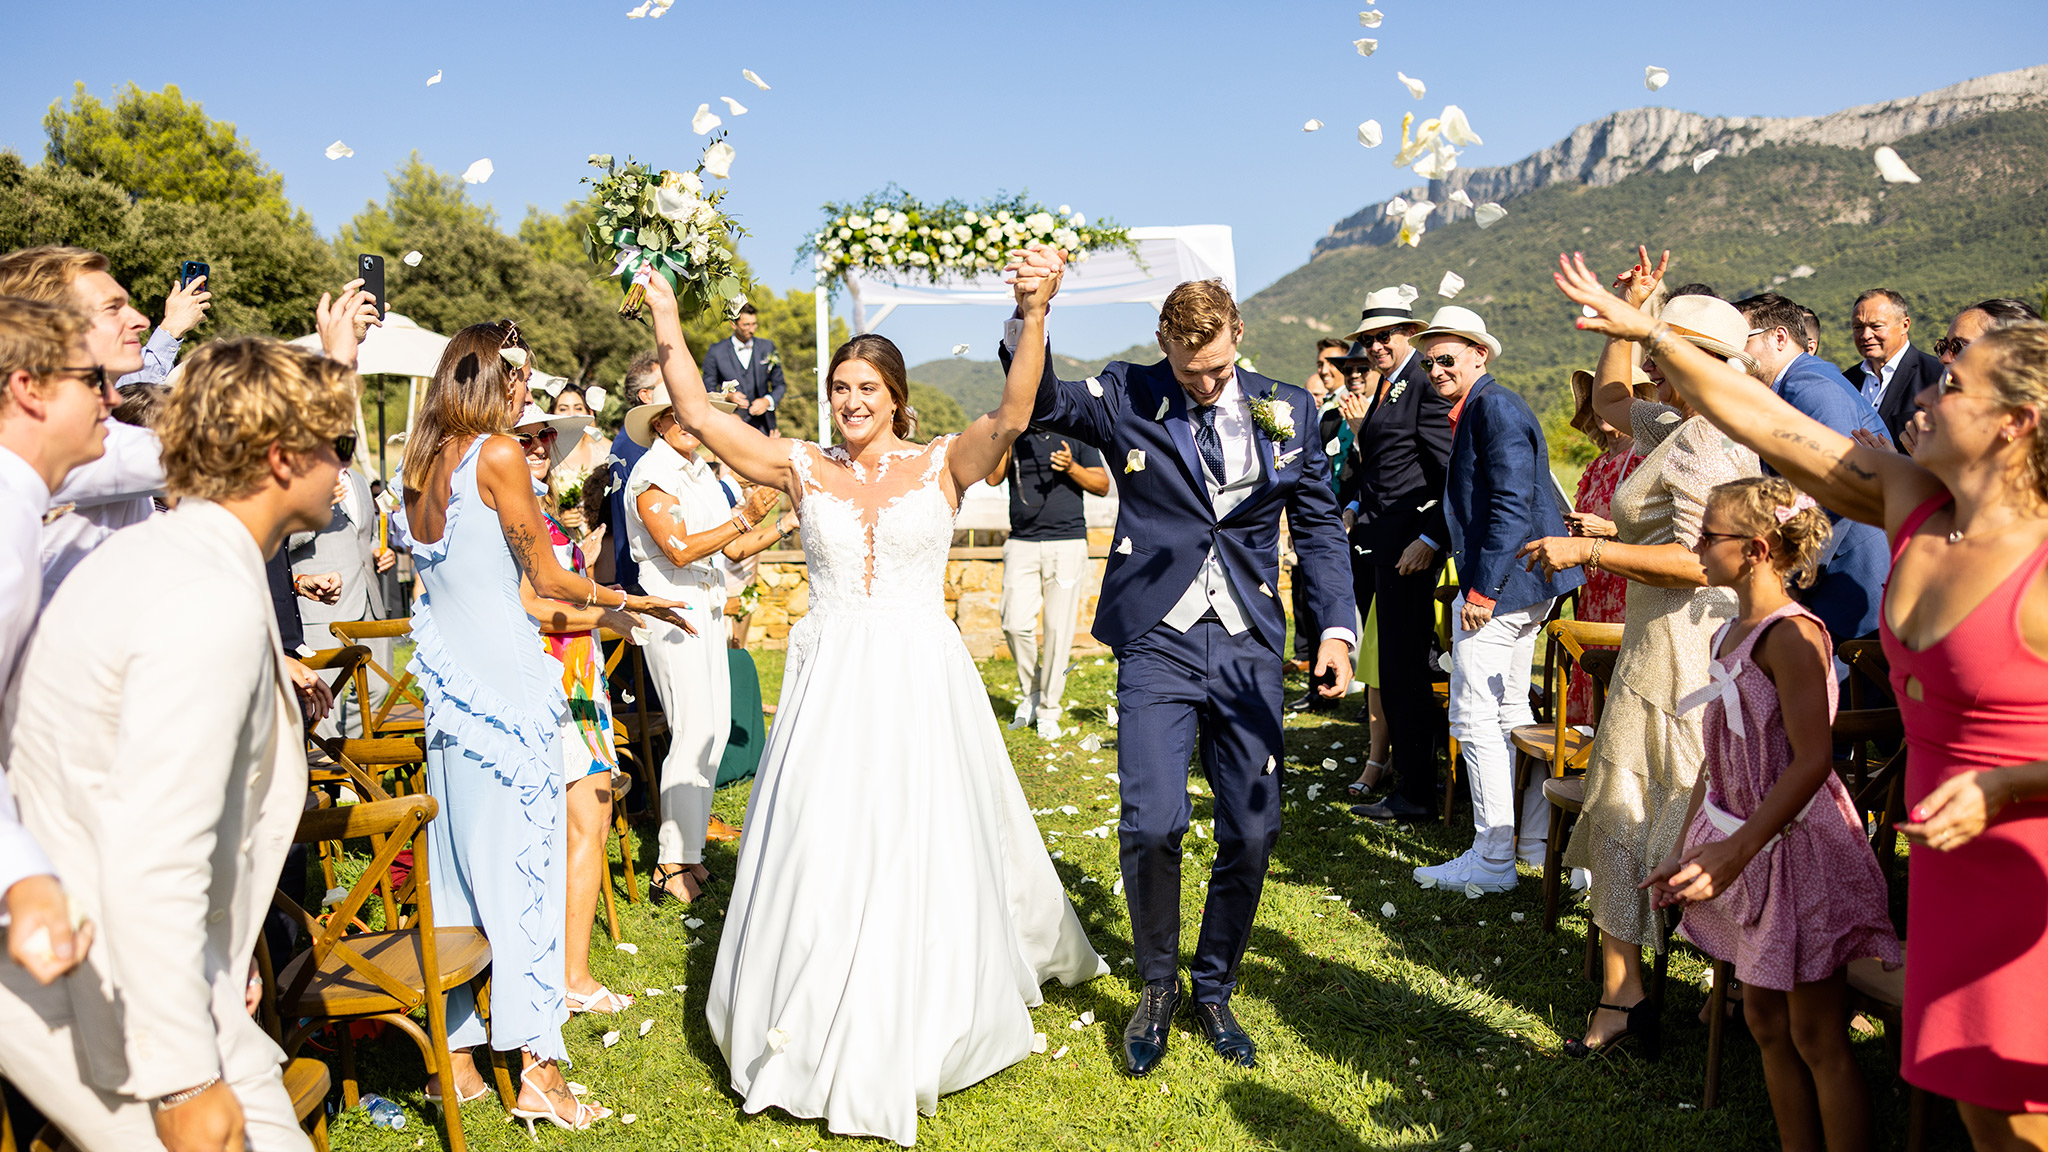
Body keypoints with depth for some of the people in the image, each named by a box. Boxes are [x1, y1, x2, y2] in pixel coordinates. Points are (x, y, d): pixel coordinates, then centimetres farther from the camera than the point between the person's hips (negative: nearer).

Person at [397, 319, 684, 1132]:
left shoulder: (423, 464, 12)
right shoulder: (497, 455, -10)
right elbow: (549, 578, -6)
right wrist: (621, 600, 9)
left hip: (448, 680, 8)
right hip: (505, 676, -8)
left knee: (457, 865, 12)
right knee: (522, 863, -3)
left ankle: (453, 1057, 20)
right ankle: (539, 1071, 2)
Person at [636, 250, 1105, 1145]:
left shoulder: (942, 465, -1)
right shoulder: (803, 468, 4)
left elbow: (1010, 416, -18)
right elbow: (699, 417, 1)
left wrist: (1034, 319, -31)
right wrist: (668, 331, -6)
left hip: (920, 680, -1)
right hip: (830, 681, 1)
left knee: (921, 853, 6)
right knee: (818, 853, 5)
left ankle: (905, 1039, 26)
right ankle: (817, 1033, 25)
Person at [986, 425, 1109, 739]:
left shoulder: (1075, 437, 8)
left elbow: (1102, 485, 4)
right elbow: (993, 478, -3)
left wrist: (1072, 468, -13)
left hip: (1067, 544, -1)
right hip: (1022, 544, 1)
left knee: (1059, 629, -3)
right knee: (1016, 624, -9)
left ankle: (1048, 711, 10)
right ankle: (1030, 692, 17)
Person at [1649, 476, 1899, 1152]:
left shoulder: (1791, 633, -19)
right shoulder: (1729, 635, 8)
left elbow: (1812, 760, -25)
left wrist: (1735, 850, -30)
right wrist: (1684, 852, 13)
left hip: (1797, 847, -9)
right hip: (1747, 850, 9)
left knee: (1817, 1039, 2)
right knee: (1765, 1022, 16)